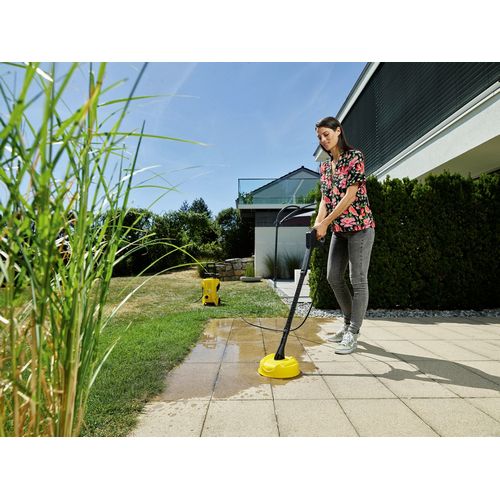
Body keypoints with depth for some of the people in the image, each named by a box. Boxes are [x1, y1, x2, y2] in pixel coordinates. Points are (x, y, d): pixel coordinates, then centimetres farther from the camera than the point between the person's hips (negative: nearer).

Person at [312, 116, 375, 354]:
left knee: (358, 280, -3)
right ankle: (349, 323, 26)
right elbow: (325, 199, 9)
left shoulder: (355, 156, -7)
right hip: (339, 229, 8)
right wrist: (318, 222, -9)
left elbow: (350, 196, -16)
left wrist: (325, 223, -18)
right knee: (333, 277, 9)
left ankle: (353, 334, 6)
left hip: (359, 226, -8)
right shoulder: (324, 166, 14)